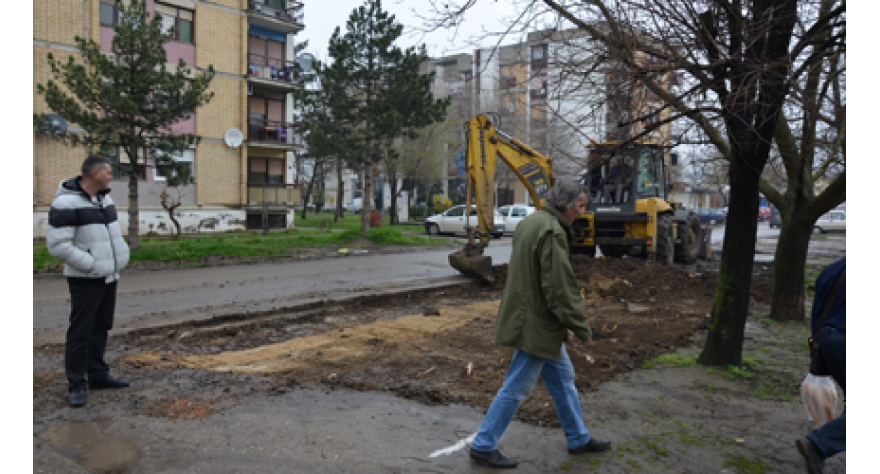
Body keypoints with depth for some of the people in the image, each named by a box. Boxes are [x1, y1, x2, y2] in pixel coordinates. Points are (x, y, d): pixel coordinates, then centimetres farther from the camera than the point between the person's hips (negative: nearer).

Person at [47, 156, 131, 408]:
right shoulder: (66, 203, -17)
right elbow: (57, 245, -21)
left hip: (109, 278, 8)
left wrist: (123, 255, 4)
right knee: (80, 332, -1)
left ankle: (98, 375, 27)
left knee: (100, 328, 16)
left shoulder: (105, 198, 10)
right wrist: (92, 264, -21)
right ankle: (76, 385, 9)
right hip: (85, 281, -8)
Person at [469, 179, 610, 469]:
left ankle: (578, 439, 33)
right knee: (516, 387, 1)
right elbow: (560, 287, -23)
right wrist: (582, 328, -14)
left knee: (562, 377, 19)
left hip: (526, 314, 11)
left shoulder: (531, 222, 11)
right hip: (535, 324, -11)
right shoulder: (552, 232, -21)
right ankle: (483, 446, 13)